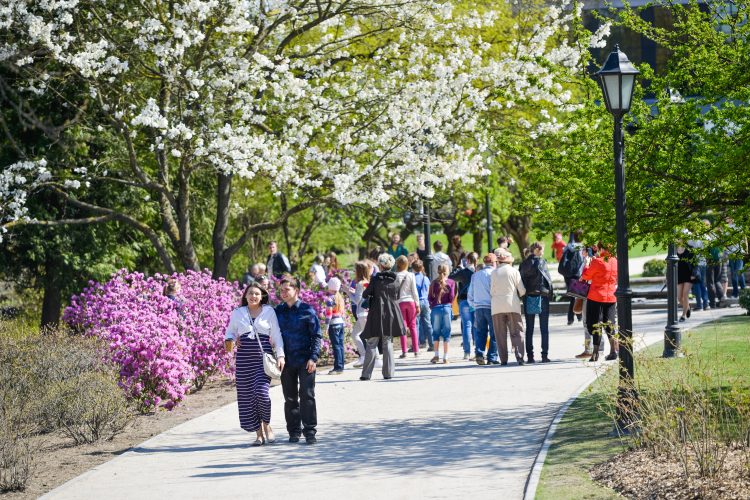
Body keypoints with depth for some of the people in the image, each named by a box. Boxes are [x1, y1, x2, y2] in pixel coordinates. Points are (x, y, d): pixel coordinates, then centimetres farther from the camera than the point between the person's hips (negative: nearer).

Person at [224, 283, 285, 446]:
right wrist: (229, 341, -3)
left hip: (264, 358, -2)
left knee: (262, 392, -18)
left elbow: (276, 335, 5)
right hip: (244, 358, 2)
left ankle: (266, 426, 6)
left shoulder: (269, 312, 5)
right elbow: (230, 331, 19)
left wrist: (280, 355, -4)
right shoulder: (237, 313, 10)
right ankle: (259, 433, 11)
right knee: (247, 395, 0)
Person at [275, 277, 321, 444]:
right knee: (290, 398, 8)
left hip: (305, 361, -4)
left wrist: (313, 357, -11)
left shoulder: (307, 310, -4)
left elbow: (316, 335, -3)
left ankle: (310, 431, 1)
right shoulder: (278, 311, 7)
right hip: (286, 361, 4)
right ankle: (294, 432, 16)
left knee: (307, 395, -5)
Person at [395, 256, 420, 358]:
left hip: (400, 302, -1)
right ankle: (416, 350, 6)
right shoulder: (411, 276, -1)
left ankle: (404, 351, -1)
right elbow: (414, 291, -1)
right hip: (410, 301, 1)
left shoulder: (394, 276, -4)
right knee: (413, 326, 8)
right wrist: (417, 305, 5)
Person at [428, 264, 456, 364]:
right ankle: (445, 357, 1)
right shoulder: (451, 282, -1)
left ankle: (436, 355, 3)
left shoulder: (434, 282, 2)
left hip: (435, 308, 1)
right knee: (446, 332, 4)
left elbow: (429, 297, 1)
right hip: (446, 308, -1)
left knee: (436, 332, 10)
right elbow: (451, 297, -5)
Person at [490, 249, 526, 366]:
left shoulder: (494, 272, 1)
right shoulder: (514, 271, 0)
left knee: (501, 335, 4)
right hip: (513, 306, -1)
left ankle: (503, 359, -1)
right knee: (516, 333, 3)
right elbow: (522, 291, 1)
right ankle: (519, 357, -11)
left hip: (497, 307, 1)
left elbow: (491, 292, 3)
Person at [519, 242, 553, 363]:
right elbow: (548, 279, -10)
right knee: (544, 328, 3)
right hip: (542, 296, -4)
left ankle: (530, 356, 5)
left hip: (528, 298, 4)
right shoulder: (541, 262, -7)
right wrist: (550, 292, 2)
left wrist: (523, 294, 10)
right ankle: (544, 355, -1)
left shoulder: (523, 264, 5)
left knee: (529, 329, 8)